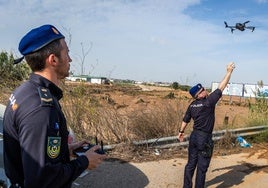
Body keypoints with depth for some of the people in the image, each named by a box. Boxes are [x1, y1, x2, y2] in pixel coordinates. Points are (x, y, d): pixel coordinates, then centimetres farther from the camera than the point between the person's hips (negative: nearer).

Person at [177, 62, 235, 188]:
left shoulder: (192, 105, 2)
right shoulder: (209, 102, -16)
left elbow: (185, 120, 11)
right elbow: (221, 87, -12)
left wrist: (181, 132, 25)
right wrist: (229, 72, -5)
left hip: (194, 136, 7)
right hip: (205, 139, -6)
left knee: (191, 164, 15)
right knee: (202, 167, 6)